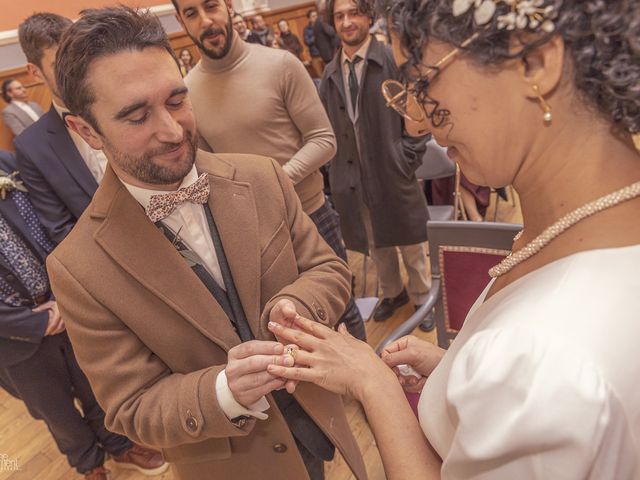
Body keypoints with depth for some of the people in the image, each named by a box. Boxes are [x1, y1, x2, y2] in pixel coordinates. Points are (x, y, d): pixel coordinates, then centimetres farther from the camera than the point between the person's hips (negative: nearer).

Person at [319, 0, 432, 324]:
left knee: (411, 244, 12)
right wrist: (337, 168, 4)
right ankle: (392, 294, 41)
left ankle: (421, 299, 34)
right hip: (352, 179, 4)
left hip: (393, 174, -4)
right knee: (375, 245, 18)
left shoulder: (393, 60, -7)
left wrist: (406, 157, -12)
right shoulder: (330, 73, 6)